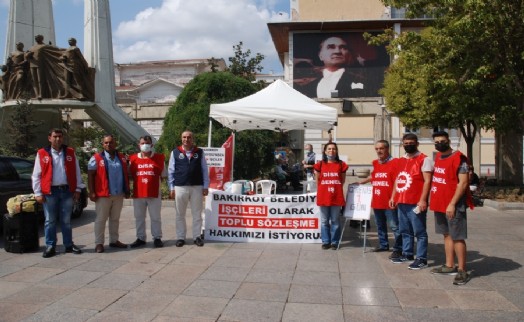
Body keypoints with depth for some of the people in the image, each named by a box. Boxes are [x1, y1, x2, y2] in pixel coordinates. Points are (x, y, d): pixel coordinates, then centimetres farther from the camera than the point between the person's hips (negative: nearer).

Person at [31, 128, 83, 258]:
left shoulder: (70, 152, 6)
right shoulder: (42, 154, 1)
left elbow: (76, 172, 8)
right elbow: (36, 175, 2)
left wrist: (77, 189, 4)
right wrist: (38, 193, -2)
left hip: (67, 191, 1)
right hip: (50, 192, -1)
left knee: (66, 221, 10)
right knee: (50, 221, 6)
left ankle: (69, 245, 19)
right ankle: (50, 246, 16)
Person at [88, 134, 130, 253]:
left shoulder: (122, 158, 10)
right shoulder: (96, 158, -4)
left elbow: (125, 175, 15)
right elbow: (90, 175, -6)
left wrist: (127, 190, 11)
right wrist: (92, 192, -12)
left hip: (119, 194, 5)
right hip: (103, 195, -5)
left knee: (115, 219, 13)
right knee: (101, 219, 0)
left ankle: (114, 240, 23)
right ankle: (99, 243, 6)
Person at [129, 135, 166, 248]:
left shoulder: (159, 157, 2)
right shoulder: (133, 158, 6)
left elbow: (163, 175, 8)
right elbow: (130, 175, 12)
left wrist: (153, 182, -1)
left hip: (154, 193, -2)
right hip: (138, 193, 2)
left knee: (155, 217, 4)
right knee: (139, 217, 10)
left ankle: (157, 238, 14)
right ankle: (140, 238, 20)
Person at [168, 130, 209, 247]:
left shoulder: (199, 152, 6)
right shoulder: (175, 152, 5)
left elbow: (204, 170, 6)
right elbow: (171, 171, 5)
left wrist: (205, 186, 1)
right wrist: (171, 188, 0)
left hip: (197, 187, 0)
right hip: (180, 187, 0)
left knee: (197, 214, 6)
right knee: (180, 214, 6)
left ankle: (197, 236, 16)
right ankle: (180, 237, 16)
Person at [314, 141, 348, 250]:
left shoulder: (341, 165, 2)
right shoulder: (320, 165, 3)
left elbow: (343, 180, 11)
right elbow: (317, 180, 10)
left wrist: (336, 189, 7)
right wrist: (322, 191, 7)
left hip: (337, 197, -1)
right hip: (323, 197, 1)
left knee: (335, 221, 6)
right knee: (324, 221, 7)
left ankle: (334, 242, 16)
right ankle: (325, 242, 17)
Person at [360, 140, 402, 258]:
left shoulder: (394, 162, -10)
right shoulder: (375, 163, 12)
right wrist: (363, 182, 35)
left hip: (389, 202, -7)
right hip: (377, 202, 8)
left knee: (394, 226, -4)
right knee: (380, 225, 19)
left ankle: (398, 249, 5)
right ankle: (383, 244, 34)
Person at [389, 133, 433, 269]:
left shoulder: (424, 159, -6)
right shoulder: (400, 161, 17)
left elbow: (427, 181, -13)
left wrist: (423, 200, -19)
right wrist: (393, 197, 17)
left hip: (416, 203, -8)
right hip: (402, 202, 8)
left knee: (419, 231, -1)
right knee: (405, 231, 16)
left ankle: (421, 258, 5)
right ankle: (407, 254, 27)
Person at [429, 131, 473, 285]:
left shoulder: (459, 158, -14)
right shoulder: (438, 157, 12)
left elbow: (463, 183, -19)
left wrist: (452, 204, -21)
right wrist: (434, 200, 15)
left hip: (454, 205, -8)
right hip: (440, 204, 9)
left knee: (457, 237, -3)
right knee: (447, 235, 15)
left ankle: (462, 271, 5)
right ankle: (449, 266, 25)